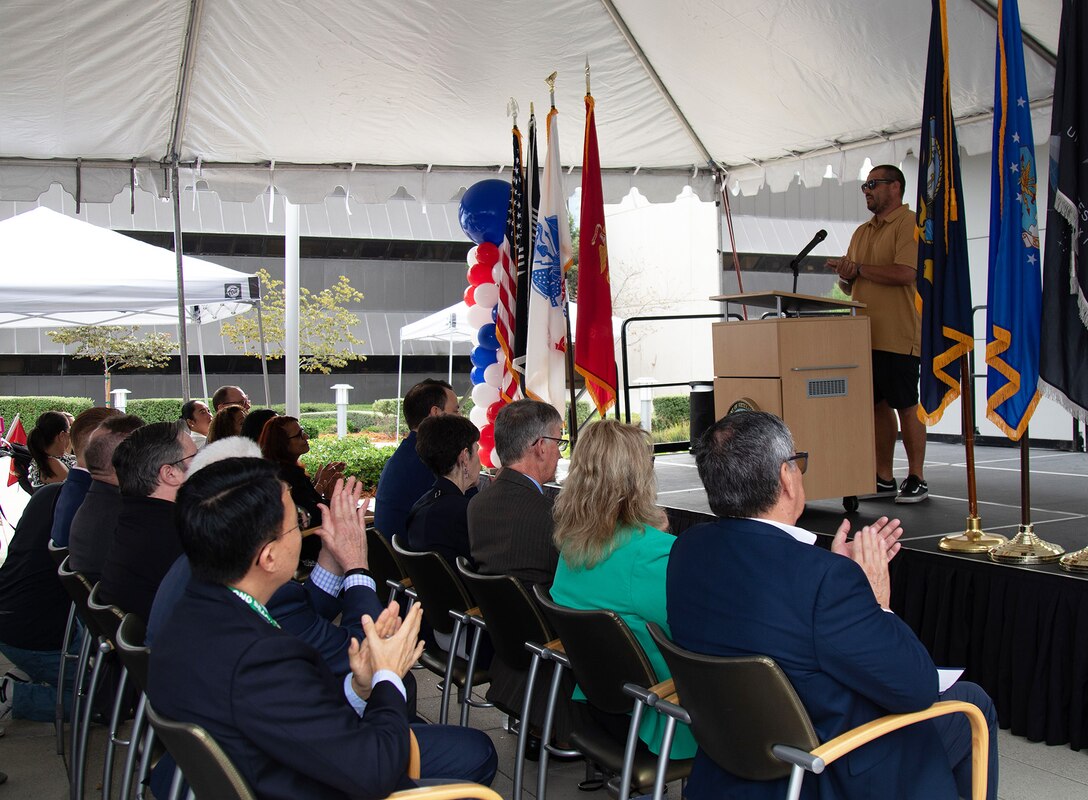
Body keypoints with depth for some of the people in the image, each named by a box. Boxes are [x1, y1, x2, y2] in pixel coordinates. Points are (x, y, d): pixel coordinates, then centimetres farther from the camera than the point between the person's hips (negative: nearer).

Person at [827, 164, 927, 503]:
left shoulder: (910, 224, -6)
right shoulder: (862, 232, 20)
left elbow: (906, 273, -20)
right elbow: (851, 287, 22)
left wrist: (858, 269, -14)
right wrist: (846, 277, -2)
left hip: (898, 335, -8)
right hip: (865, 333, 8)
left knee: (907, 406, -2)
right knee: (877, 405, 9)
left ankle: (916, 479, 5)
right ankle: (884, 478, 16)